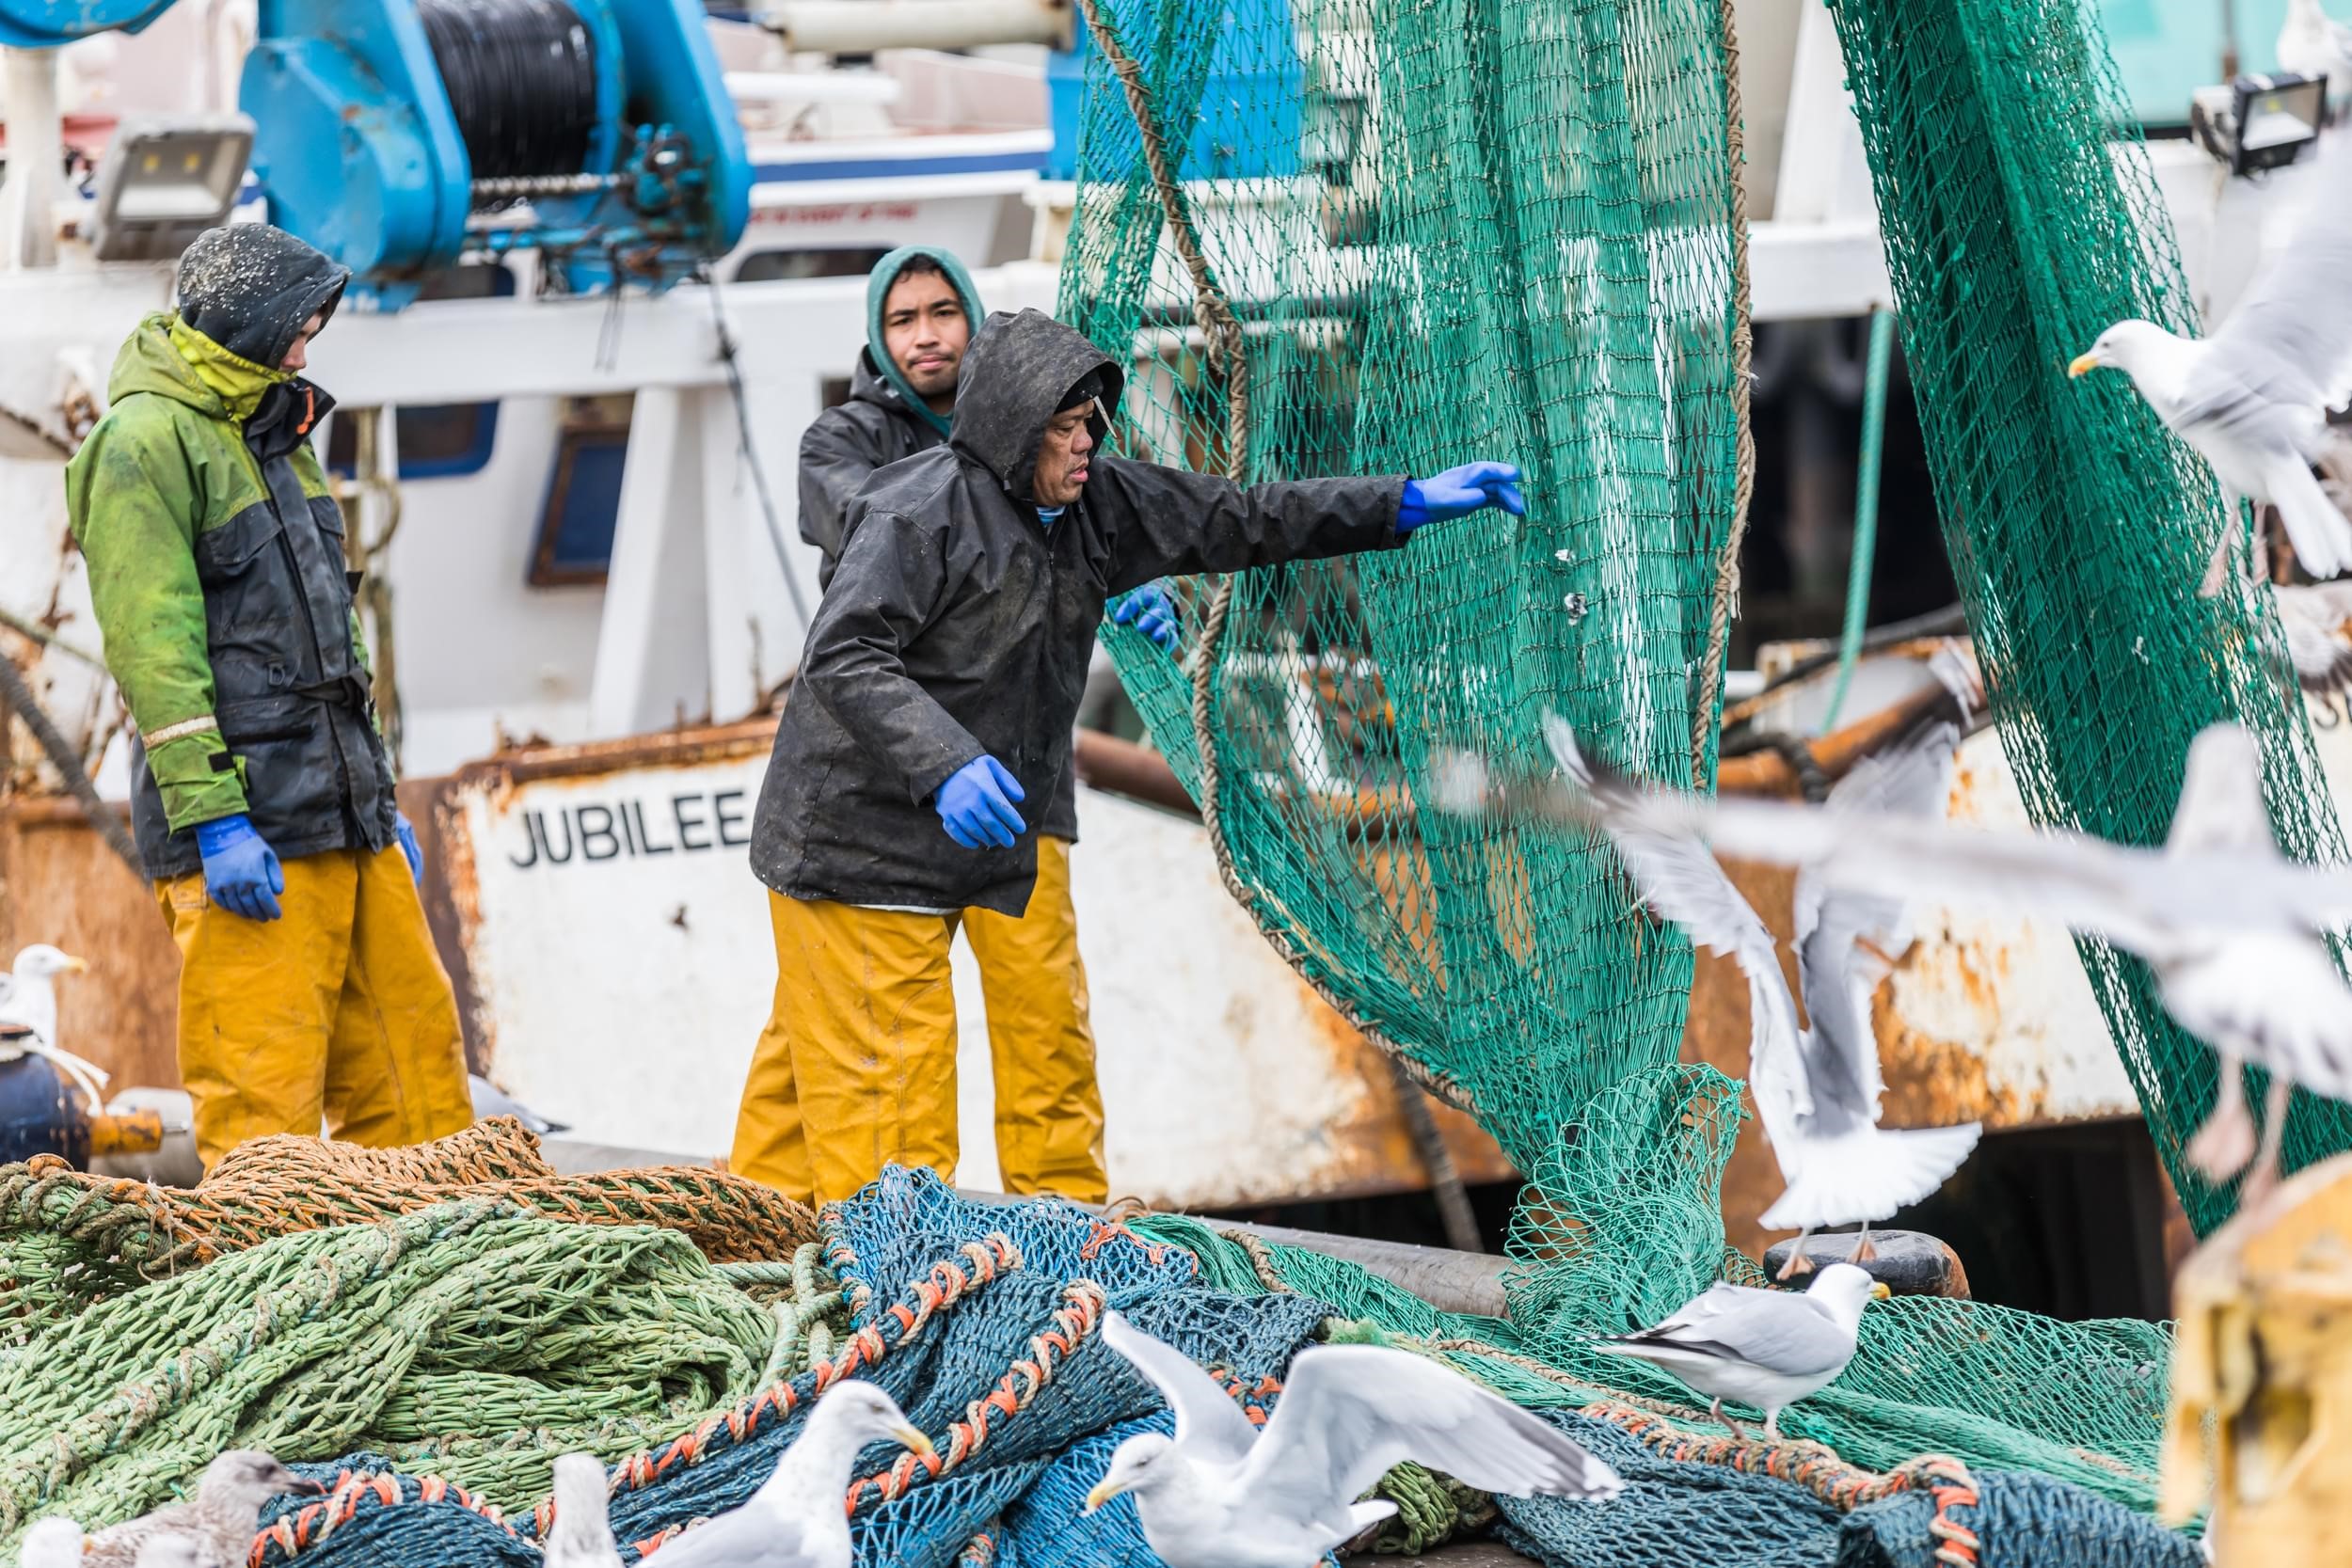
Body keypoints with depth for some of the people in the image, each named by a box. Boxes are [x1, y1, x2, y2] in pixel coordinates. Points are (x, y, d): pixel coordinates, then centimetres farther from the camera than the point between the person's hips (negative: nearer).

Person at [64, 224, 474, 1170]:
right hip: (245, 830, -9)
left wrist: (379, 795, 23)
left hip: (344, 821, 9)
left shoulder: (276, 434, 20)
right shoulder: (143, 444, -9)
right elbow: (153, 646, -16)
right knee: (264, 1091, -9)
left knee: (413, 1057, 8)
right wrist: (212, 817, -21)